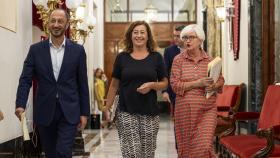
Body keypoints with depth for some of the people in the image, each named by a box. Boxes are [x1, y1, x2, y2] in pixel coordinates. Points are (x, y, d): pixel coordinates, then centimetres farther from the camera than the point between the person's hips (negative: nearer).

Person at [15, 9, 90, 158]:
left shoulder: (78, 50, 2)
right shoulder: (35, 49, 2)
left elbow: (82, 83, 4)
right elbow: (25, 80, -3)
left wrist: (84, 112, 2)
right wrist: (20, 104, -19)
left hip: (69, 112, -1)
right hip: (44, 112, 2)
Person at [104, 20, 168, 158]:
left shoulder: (156, 57, 4)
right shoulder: (122, 57, 4)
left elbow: (165, 83, 8)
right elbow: (114, 85, 9)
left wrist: (151, 85, -13)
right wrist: (107, 109, 6)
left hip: (150, 113, 1)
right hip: (126, 113, -1)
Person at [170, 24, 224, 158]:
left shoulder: (209, 59, 6)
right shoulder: (178, 60, 0)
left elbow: (220, 80, 14)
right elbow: (175, 85, -7)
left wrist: (214, 86, -9)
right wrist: (198, 83, -16)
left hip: (207, 109, 1)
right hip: (186, 109, -1)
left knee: (205, 146, -8)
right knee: (187, 146, 7)